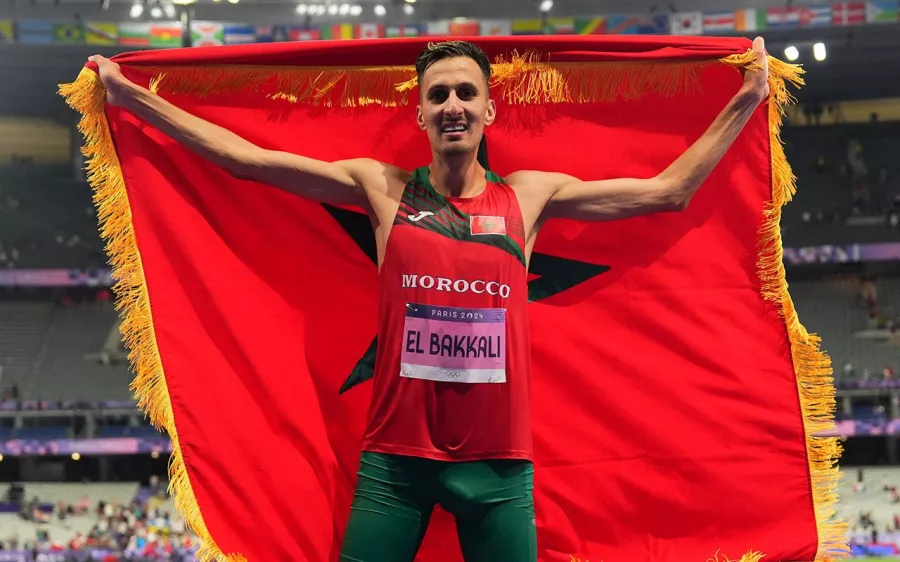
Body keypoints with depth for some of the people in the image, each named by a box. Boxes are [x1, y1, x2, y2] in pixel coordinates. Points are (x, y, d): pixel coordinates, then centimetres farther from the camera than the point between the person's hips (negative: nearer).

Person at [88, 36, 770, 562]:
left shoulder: (530, 195, 7)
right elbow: (247, 157, 3)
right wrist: (130, 96, 3)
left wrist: (744, 103, 12)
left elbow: (667, 190, 11)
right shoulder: (383, 189, 4)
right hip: (396, 455, -1)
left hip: (499, 461, 1)